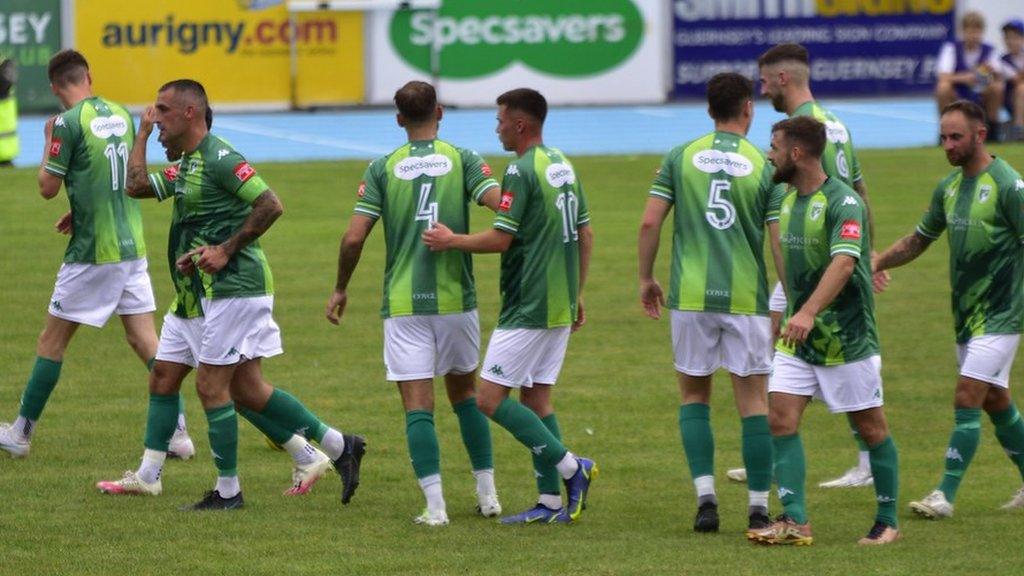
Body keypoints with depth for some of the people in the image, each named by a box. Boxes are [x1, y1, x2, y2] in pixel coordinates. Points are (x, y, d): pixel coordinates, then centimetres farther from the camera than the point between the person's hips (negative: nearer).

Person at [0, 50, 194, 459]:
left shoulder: (69, 123, -14)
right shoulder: (121, 115, 7)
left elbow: (48, 187, -9)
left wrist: (48, 141, 5)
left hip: (92, 253, -6)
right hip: (132, 247, 6)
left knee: (52, 342, 5)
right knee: (144, 338, 7)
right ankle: (178, 431, 1)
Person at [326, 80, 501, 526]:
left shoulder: (383, 168, 0)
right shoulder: (463, 160, 0)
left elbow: (354, 237, -5)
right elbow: (502, 206, -14)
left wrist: (340, 288, 10)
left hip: (403, 303, -1)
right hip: (456, 298, 1)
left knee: (418, 405, -1)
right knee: (465, 393, 20)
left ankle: (435, 506, -11)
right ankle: (487, 494, 21)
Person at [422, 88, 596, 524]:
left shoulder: (522, 171, -15)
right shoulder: (563, 166, 12)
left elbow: (501, 239, -19)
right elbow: (585, 235, 17)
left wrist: (450, 241, -5)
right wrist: (577, 293, 23)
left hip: (527, 309, -9)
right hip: (560, 308, 9)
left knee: (490, 398, -6)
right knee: (536, 397, 12)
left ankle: (571, 468, -9)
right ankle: (551, 502, 8)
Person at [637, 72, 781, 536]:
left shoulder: (681, 158, 2)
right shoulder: (764, 166, -2)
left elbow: (650, 223, -1)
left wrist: (646, 278, 12)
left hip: (691, 295, 1)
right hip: (747, 297, -1)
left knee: (694, 395, 14)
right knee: (753, 400, 6)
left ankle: (705, 495, 0)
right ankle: (759, 507, 4)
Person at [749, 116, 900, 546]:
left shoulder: (842, 202, -19)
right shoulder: (788, 200, 7)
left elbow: (843, 263, -34)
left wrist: (809, 312, -46)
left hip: (847, 338, -7)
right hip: (798, 336, 7)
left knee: (871, 428, 5)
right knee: (781, 418, -8)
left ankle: (888, 522, 16)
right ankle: (795, 520, -10)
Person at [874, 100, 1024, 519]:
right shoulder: (949, 187, 9)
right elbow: (920, 239, 20)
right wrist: (878, 261, 6)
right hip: (965, 313, 8)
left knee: (967, 401, -13)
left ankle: (946, 495, -13)